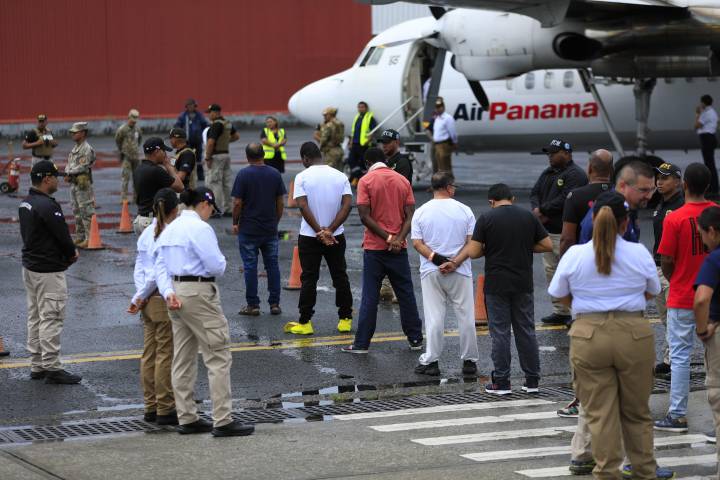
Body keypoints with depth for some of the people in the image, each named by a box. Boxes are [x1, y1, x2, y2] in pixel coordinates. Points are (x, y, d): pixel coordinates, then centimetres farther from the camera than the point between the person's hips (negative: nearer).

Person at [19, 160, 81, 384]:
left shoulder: (25, 203, 10)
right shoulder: (47, 205, -20)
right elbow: (63, 236, -19)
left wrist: (68, 251, 7)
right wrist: (72, 254, 2)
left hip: (29, 266, 10)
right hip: (49, 271, -10)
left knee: (35, 317, 15)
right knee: (51, 318, -6)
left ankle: (37, 366, 20)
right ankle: (52, 368, -4)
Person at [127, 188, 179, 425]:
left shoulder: (146, 234, 8)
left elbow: (139, 270, 6)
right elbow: (160, 273, -17)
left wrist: (141, 296, 0)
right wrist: (140, 297, -8)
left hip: (149, 302, 8)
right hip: (166, 300, -8)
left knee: (150, 354, 11)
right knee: (166, 355, -1)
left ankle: (151, 407, 18)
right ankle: (165, 409, 3)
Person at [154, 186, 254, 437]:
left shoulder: (169, 229, 13)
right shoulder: (200, 228, -13)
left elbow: (160, 266, 7)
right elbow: (216, 266, -16)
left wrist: (168, 292, -5)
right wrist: (221, 260, 6)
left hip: (176, 294, 9)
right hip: (198, 293, -9)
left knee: (183, 358, 13)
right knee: (218, 356, -5)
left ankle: (187, 419, 16)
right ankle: (223, 421, -9)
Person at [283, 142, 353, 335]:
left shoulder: (302, 177, -9)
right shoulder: (340, 176, 0)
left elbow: (303, 206, -18)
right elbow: (348, 204, -10)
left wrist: (319, 231, -17)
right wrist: (330, 230, -14)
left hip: (309, 237, -2)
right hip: (336, 237, 3)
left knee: (308, 279, 3)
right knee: (340, 276, 11)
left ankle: (304, 323, 5)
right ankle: (345, 319, 15)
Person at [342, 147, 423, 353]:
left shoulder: (366, 181, -6)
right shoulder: (403, 181, 6)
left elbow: (365, 216, -13)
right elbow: (410, 215, -1)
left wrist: (387, 237, -12)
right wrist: (398, 239, -11)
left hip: (374, 246, -3)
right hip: (399, 249, 3)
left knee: (369, 297, 0)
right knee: (405, 293, 12)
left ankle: (362, 343, 0)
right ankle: (415, 339, 16)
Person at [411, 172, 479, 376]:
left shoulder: (421, 212, 1)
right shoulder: (464, 210, -1)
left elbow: (417, 243, -6)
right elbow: (471, 243, -6)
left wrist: (435, 258, -12)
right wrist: (456, 262, -11)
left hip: (431, 272, 1)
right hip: (460, 273, -1)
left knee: (434, 317, 3)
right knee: (465, 317, 7)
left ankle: (431, 361, 2)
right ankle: (469, 361, 12)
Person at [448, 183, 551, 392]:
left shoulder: (486, 219, -7)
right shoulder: (528, 217, 2)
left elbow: (473, 252, -9)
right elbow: (548, 245, 4)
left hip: (496, 285, -3)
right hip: (523, 284, 3)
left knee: (500, 333, 2)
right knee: (526, 331, 9)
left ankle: (501, 382, 4)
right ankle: (532, 380, 12)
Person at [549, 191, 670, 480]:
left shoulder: (574, 255, -3)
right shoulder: (640, 254, -2)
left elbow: (559, 295, 6)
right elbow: (652, 292, 12)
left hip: (588, 335, -1)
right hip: (634, 334, 1)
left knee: (600, 412, 5)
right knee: (637, 411, 14)